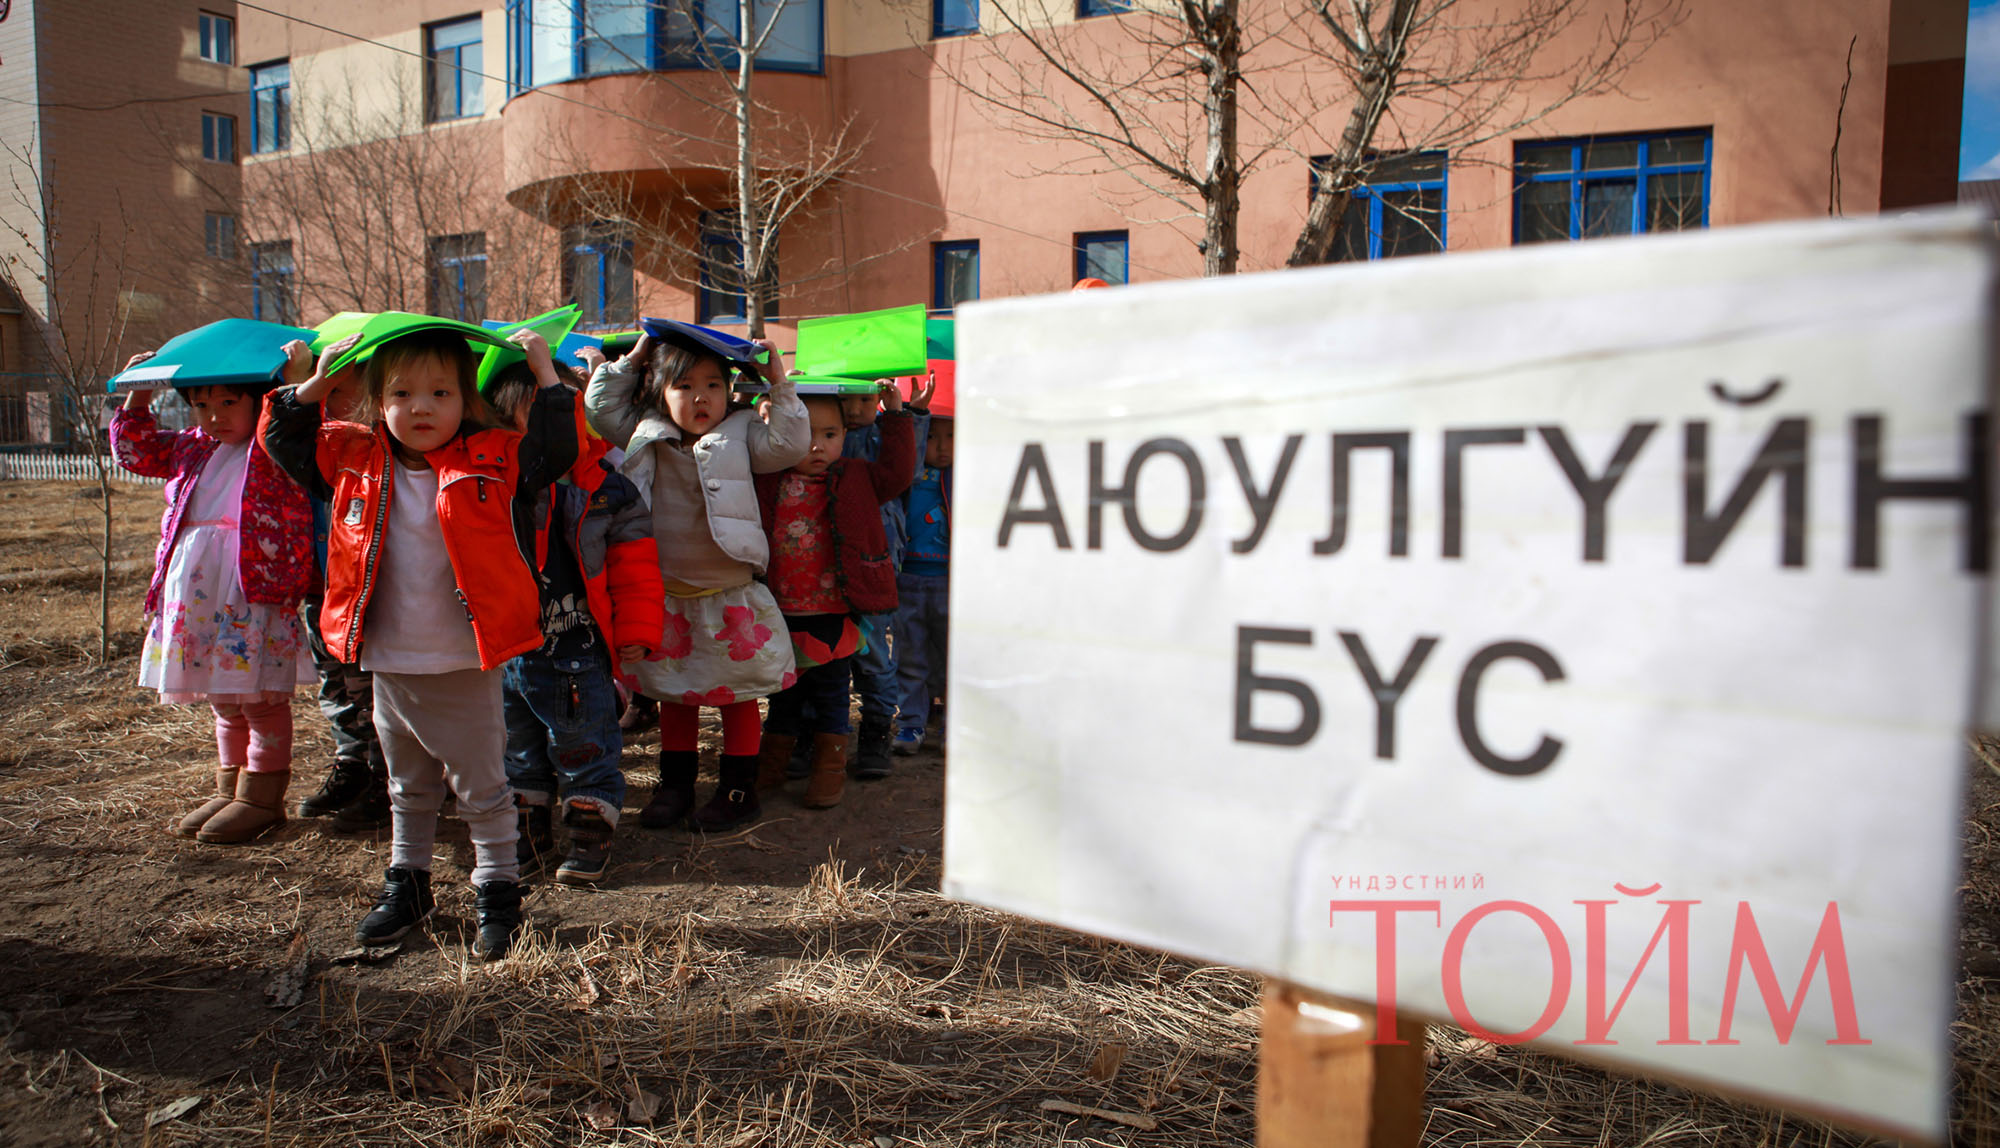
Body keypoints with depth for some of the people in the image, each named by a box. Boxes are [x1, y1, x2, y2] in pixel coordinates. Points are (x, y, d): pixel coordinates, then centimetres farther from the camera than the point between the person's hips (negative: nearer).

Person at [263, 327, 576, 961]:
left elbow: (556, 447, -15)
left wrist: (546, 378, -13)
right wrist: (313, 386, 2)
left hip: (467, 668, -4)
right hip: (389, 665, 4)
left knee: (482, 788, 9)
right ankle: (407, 884, 39)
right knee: (407, 789, 23)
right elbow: (285, 441, 12)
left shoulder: (493, 459, -8)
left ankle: (498, 891, 24)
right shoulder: (354, 460, 2)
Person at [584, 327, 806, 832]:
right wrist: (631, 360, 8)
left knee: (737, 694, 6)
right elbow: (600, 407, 13)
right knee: (673, 694, 15)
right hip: (665, 595, 3)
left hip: (729, 595, -3)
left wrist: (779, 385, -13)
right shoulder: (648, 436, 6)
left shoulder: (741, 434, -1)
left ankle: (739, 787, 18)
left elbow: (788, 444, -12)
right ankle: (675, 785, 28)